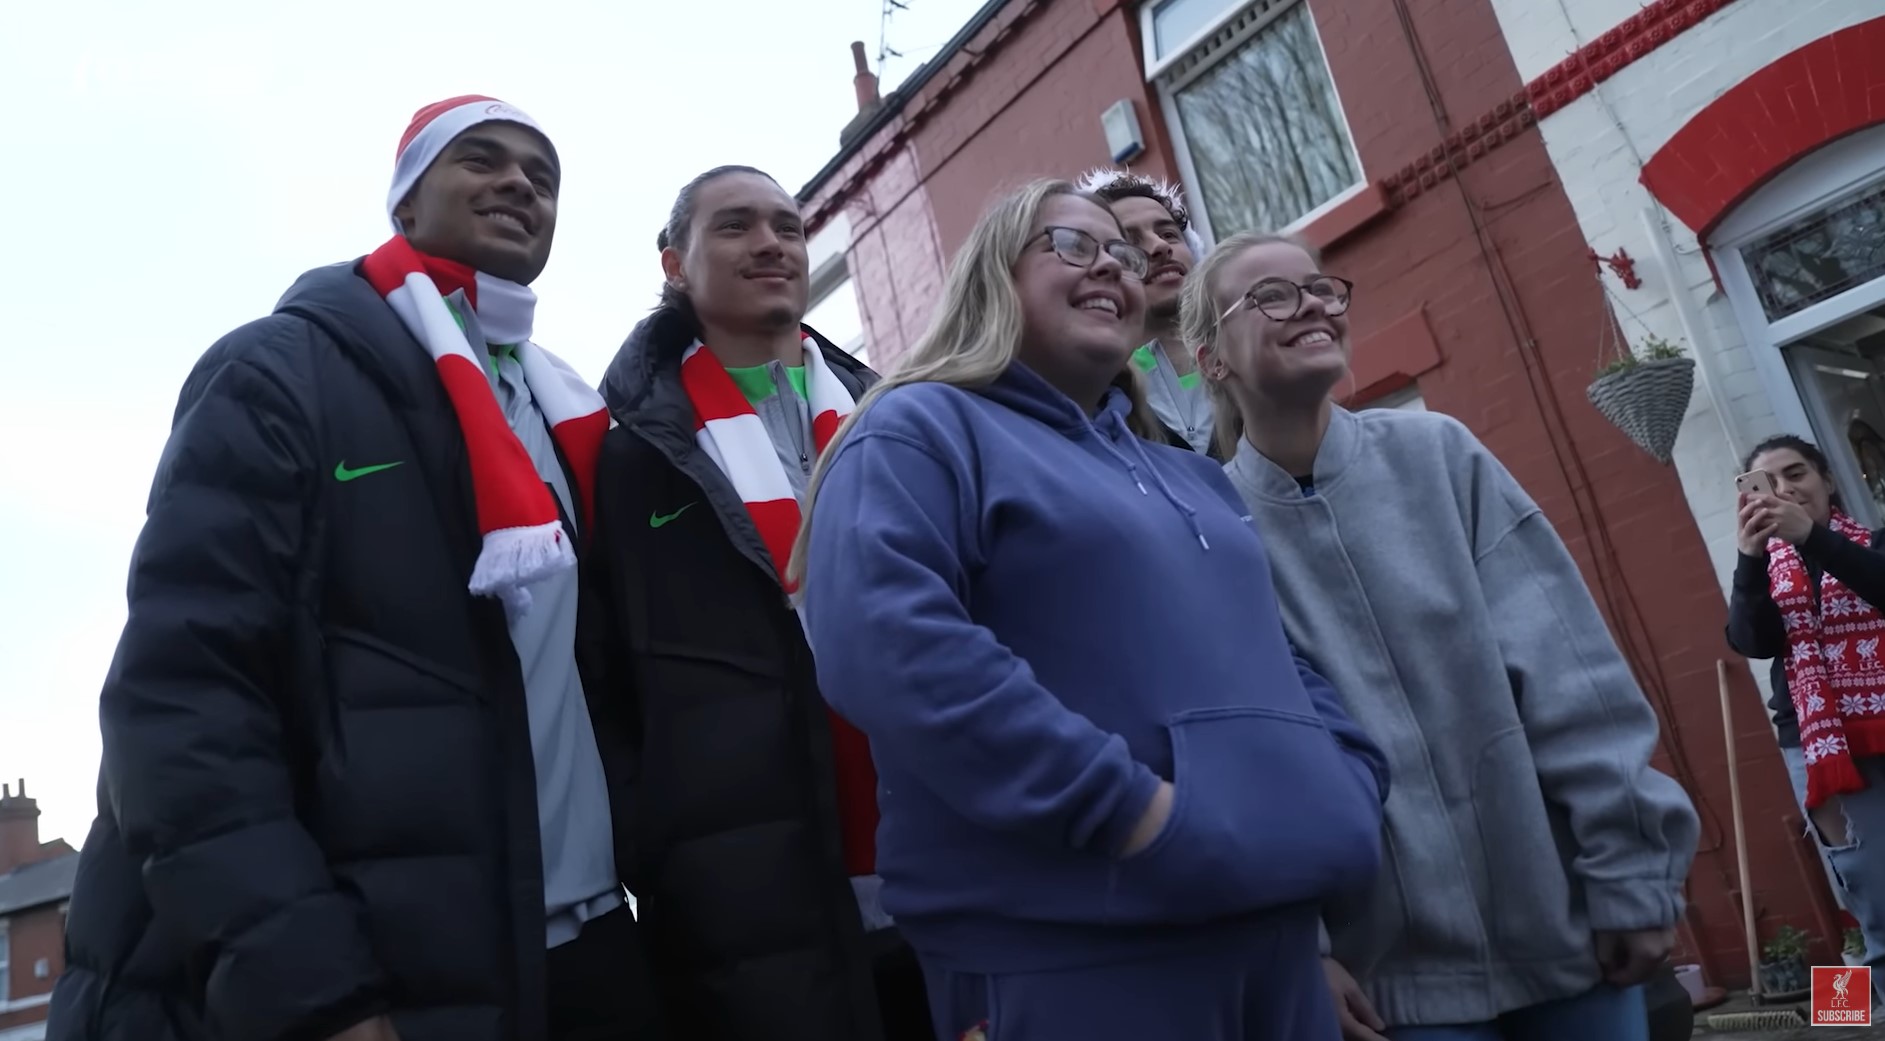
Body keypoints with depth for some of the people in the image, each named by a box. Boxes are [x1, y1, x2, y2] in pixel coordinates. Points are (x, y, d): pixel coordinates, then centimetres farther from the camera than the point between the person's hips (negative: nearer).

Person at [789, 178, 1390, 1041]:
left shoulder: (1188, 474, 23)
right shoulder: (920, 433, -3)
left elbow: (1278, 655, 26)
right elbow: (888, 646, -20)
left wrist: (1348, 783, 5)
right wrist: (1128, 806, -21)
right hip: (1062, 949, -8)